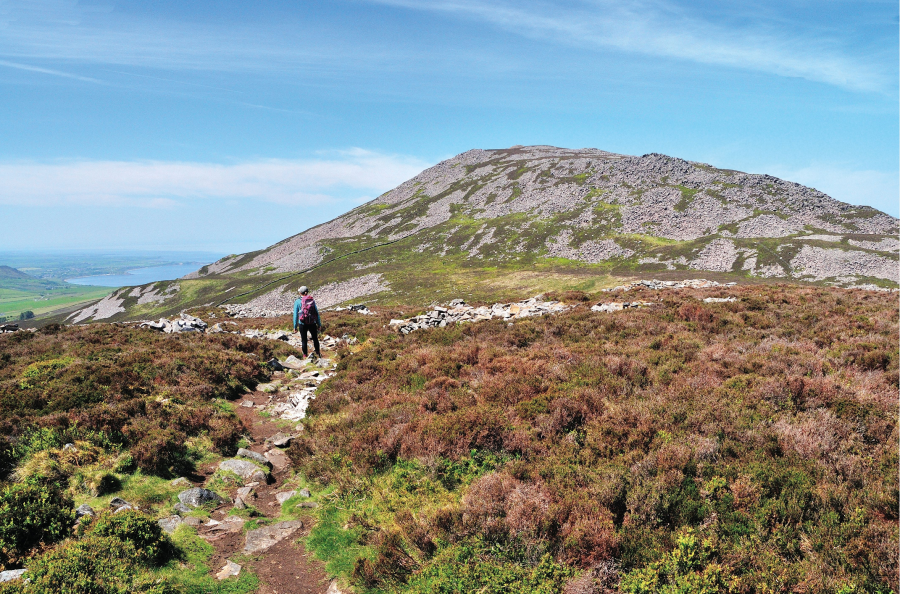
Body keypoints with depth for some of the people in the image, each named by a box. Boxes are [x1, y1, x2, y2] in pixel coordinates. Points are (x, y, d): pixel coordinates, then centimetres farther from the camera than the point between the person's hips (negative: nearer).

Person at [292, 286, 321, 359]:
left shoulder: (297, 302, -6)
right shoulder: (312, 300, 0)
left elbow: (295, 315, -6)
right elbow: (317, 313, 2)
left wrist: (295, 326, 1)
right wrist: (319, 324, 10)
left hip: (302, 324, -2)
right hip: (312, 323, 2)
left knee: (304, 340, 11)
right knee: (315, 339, 18)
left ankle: (305, 355, 18)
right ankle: (318, 353, 28)